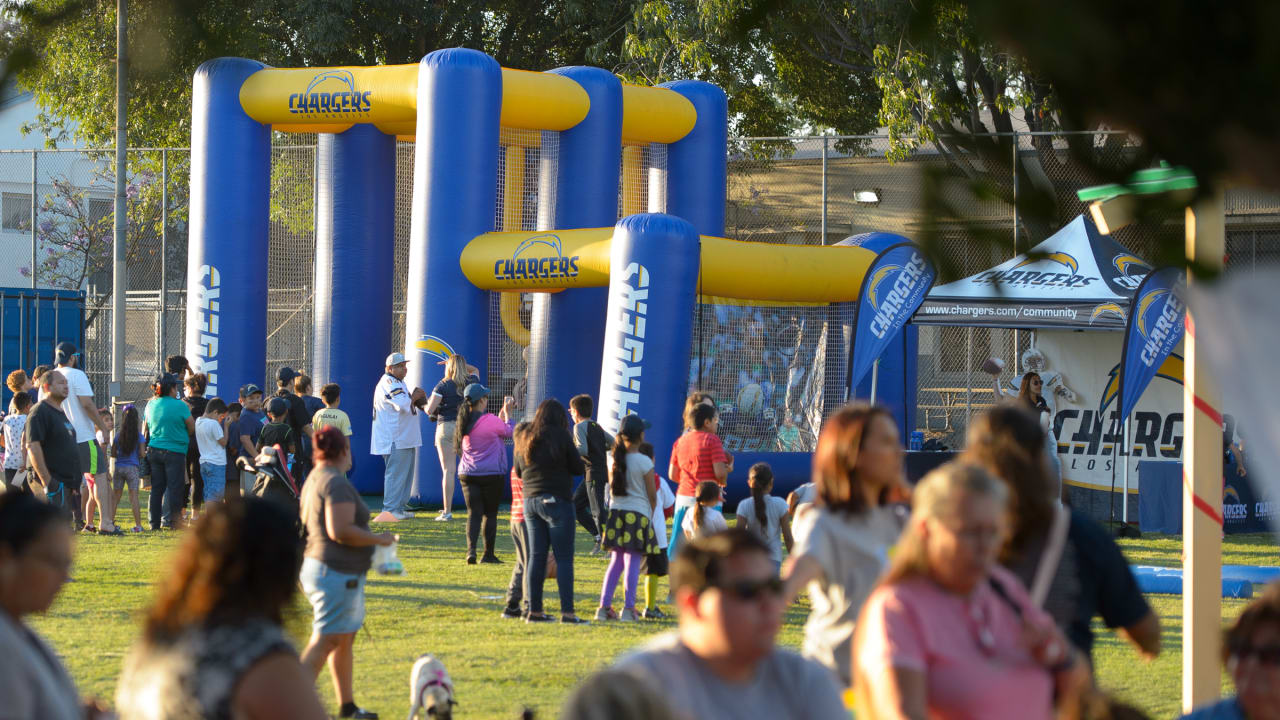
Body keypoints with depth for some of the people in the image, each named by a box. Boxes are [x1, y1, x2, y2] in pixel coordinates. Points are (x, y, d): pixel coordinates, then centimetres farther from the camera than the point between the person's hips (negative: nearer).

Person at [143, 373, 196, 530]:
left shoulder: (151, 404, 6)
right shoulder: (180, 406, -10)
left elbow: (145, 428, 15)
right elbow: (192, 429, -4)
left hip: (154, 450, 6)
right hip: (174, 451, -6)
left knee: (156, 487, 10)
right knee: (174, 487, -1)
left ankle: (155, 522, 11)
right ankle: (169, 520, -4)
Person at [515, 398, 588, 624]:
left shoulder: (525, 441, 9)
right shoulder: (561, 437, -8)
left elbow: (519, 472, 18)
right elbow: (579, 468, -4)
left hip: (530, 502, 5)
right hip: (557, 502, -5)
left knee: (536, 557, 9)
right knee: (564, 558, -3)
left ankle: (534, 610, 7)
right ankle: (567, 611, -8)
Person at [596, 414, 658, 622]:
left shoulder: (613, 458, 3)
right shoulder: (644, 462, -10)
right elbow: (652, 495, -3)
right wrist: (651, 515, 13)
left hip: (616, 512, 5)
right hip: (638, 513, -5)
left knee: (616, 562, 13)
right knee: (633, 563, -2)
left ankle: (604, 606, 10)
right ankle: (628, 608, -5)